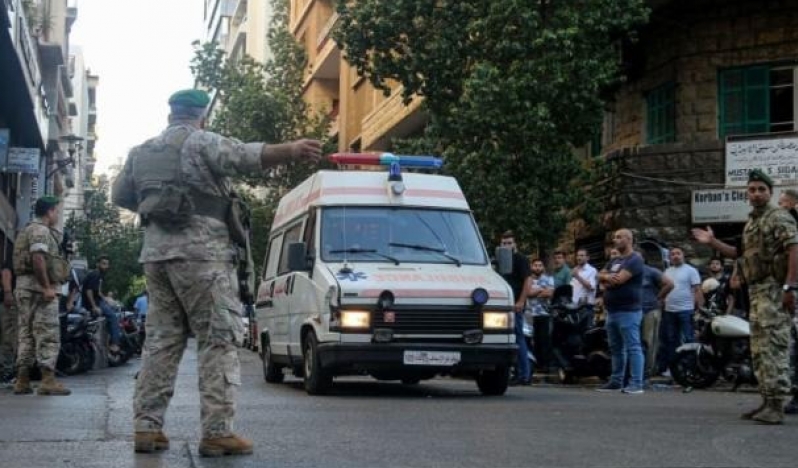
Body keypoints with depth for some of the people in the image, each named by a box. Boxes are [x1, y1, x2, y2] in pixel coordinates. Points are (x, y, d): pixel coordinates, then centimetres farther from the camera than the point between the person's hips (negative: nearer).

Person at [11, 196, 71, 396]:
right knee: (48, 334, -10)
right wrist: (47, 287, -22)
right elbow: (37, 258, -22)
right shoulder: (40, 230, -9)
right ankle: (48, 380, -15)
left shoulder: (28, 230, 22)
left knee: (27, 334, 9)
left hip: (24, 286, 10)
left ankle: (22, 381, 8)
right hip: (38, 286, -10)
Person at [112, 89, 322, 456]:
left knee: (161, 340, 12)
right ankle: (217, 432, -11)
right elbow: (244, 156, -20)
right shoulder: (202, 142, -2)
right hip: (200, 252, -7)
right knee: (219, 340, -6)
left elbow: (120, 195, 27)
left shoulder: (141, 152, 19)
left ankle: (146, 427, 9)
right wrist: (290, 151, -33)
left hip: (155, 253, 7)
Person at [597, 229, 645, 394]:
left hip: (628, 311, -10)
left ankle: (636, 384, -12)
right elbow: (600, 276, 11)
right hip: (612, 311, 10)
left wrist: (606, 278, 0)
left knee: (632, 348, -10)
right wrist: (608, 277, -12)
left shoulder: (634, 260, -10)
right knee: (616, 348, 14)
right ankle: (616, 381, 21)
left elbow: (619, 280, -19)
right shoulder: (614, 261, 20)